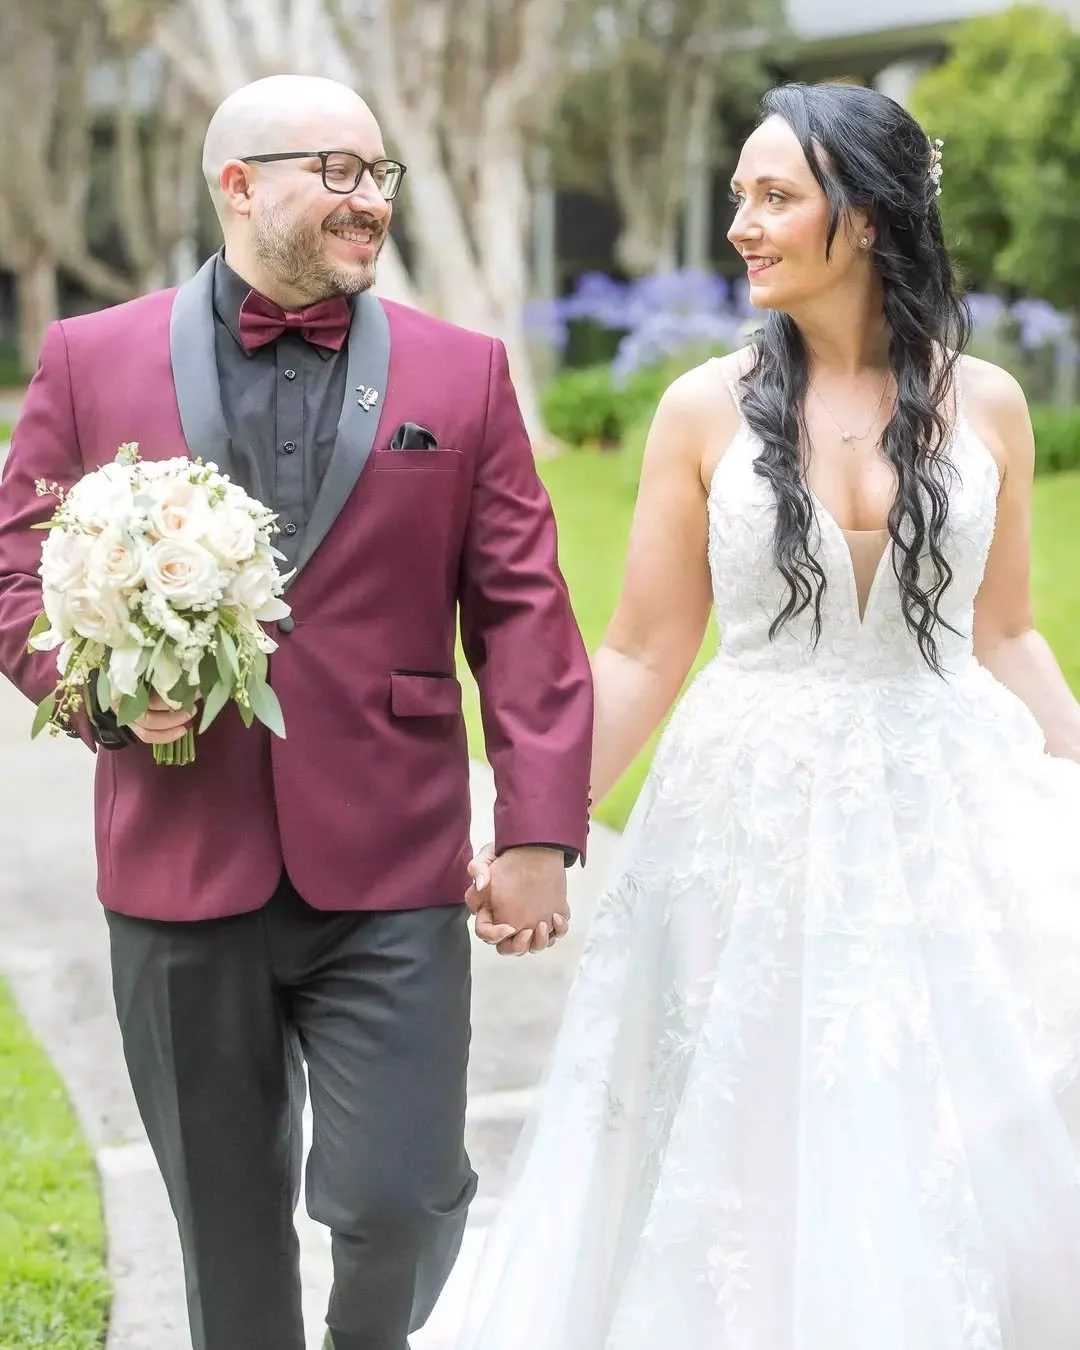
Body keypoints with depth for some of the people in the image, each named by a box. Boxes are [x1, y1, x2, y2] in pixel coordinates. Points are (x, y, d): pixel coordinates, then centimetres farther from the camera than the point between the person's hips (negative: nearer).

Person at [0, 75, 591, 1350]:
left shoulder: (461, 371, 5)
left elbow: (522, 612, 2)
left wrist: (540, 828, -5)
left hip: (390, 871, 0)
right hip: (180, 866, 1)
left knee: (398, 1202, -3)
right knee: (226, 1221, 13)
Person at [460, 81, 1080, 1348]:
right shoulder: (707, 408, -3)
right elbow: (642, 659, -1)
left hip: (949, 817, 1)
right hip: (755, 822, -1)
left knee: (974, 1178, 7)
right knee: (761, 1175, 7)